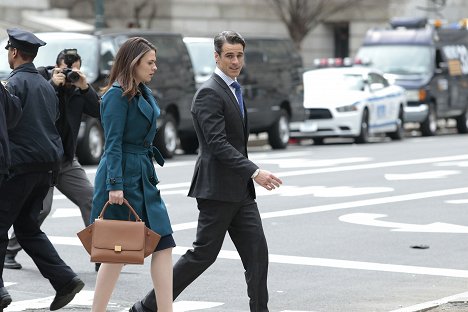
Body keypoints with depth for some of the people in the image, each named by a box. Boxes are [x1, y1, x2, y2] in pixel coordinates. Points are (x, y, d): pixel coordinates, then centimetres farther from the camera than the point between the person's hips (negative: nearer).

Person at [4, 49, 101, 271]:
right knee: (41, 206, -15)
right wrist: (53, 84, -24)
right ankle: (9, 252, -1)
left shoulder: (77, 88, 7)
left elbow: (97, 111, -2)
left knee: (90, 199, -2)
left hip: (67, 160, 6)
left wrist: (85, 88, -14)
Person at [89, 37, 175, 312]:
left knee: (164, 243, 1)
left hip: (144, 176, 9)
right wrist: (114, 184, -22)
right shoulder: (118, 95, -12)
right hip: (124, 177, -9)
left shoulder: (144, 93, 15)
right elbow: (113, 143, -17)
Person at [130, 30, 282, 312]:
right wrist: (254, 172, -29)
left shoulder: (234, 90, 16)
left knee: (257, 254, 2)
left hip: (240, 190, 9)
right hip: (218, 188, -9)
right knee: (204, 254, -3)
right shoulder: (209, 93, -14)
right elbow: (217, 143, -23)